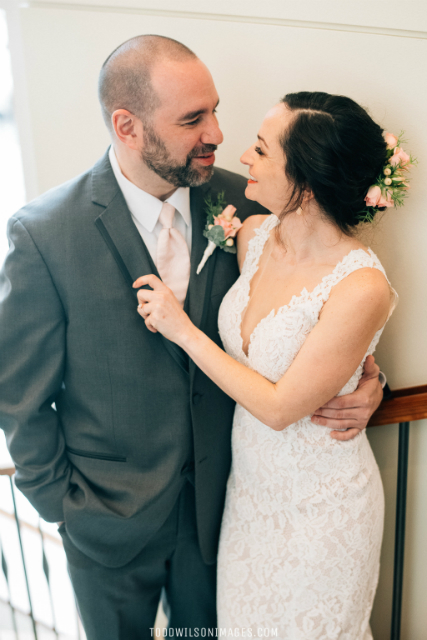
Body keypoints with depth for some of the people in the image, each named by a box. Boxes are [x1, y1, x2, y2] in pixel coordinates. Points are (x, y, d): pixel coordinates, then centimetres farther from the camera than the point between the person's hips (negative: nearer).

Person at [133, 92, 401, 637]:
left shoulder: (361, 288, -29)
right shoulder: (254, 234, -9)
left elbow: (280, 407, -23)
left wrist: (183, 330, -20)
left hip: (319, 504, -5)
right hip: (250, 483, 6)